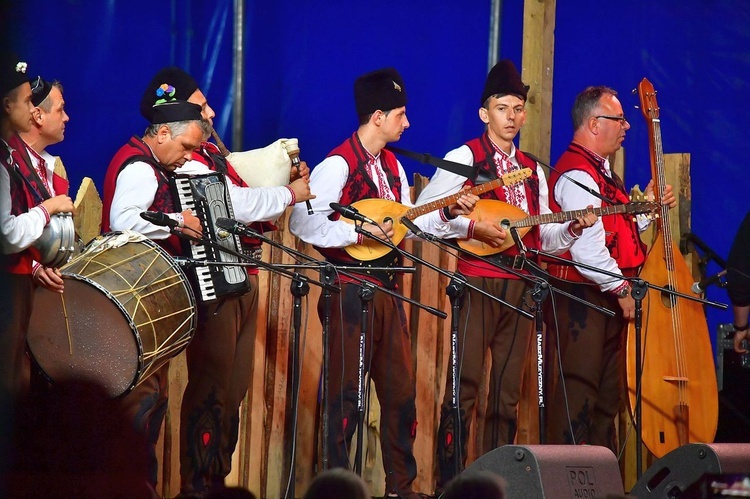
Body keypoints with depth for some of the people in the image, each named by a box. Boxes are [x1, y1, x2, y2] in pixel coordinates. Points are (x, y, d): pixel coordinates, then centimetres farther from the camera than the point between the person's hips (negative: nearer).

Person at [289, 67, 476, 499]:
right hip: (350, 290, -8)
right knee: (347, 394, -3)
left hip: (386, 288, 8)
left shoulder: (392, 165, 14)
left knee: (401, 390, 10)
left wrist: (446, 213, 5)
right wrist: (357, 233, -26)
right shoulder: (338, 164, -13)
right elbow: (303, 223, -22)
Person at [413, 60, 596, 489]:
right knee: (465, 383, -10)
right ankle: (450, 482, -9)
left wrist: (572, 228, 0)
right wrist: (473, 227, -17)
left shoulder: (534, 171, 18)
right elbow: (423, 213, -9)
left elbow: (544, 238, 19)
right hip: (478, 283, -6)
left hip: (520, 287, 6)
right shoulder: (464, 158, 0)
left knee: (508, 389, 7)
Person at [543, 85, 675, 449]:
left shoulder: (601, 171, 18)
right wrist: (621, 288, -17)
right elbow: (587, 249, -24)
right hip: (582, 299, -11)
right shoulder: (577, 175, -16)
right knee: (579, 391, -11)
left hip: (608, 299, 11)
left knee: (608, 393, 14)